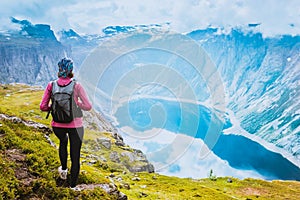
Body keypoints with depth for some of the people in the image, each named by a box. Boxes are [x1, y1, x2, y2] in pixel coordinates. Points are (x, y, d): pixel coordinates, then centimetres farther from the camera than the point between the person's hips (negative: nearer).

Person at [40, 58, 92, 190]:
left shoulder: (51, 85, -8)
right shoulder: (76, 86, -15)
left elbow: (43, 107, -6)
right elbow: (88, 106, -15)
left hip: (57, 125, 3)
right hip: (75, 125, -3)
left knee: (63, 141, 38)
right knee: (75, 157, 12)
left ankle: (64, 170, 45)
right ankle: (73, 186, 25)